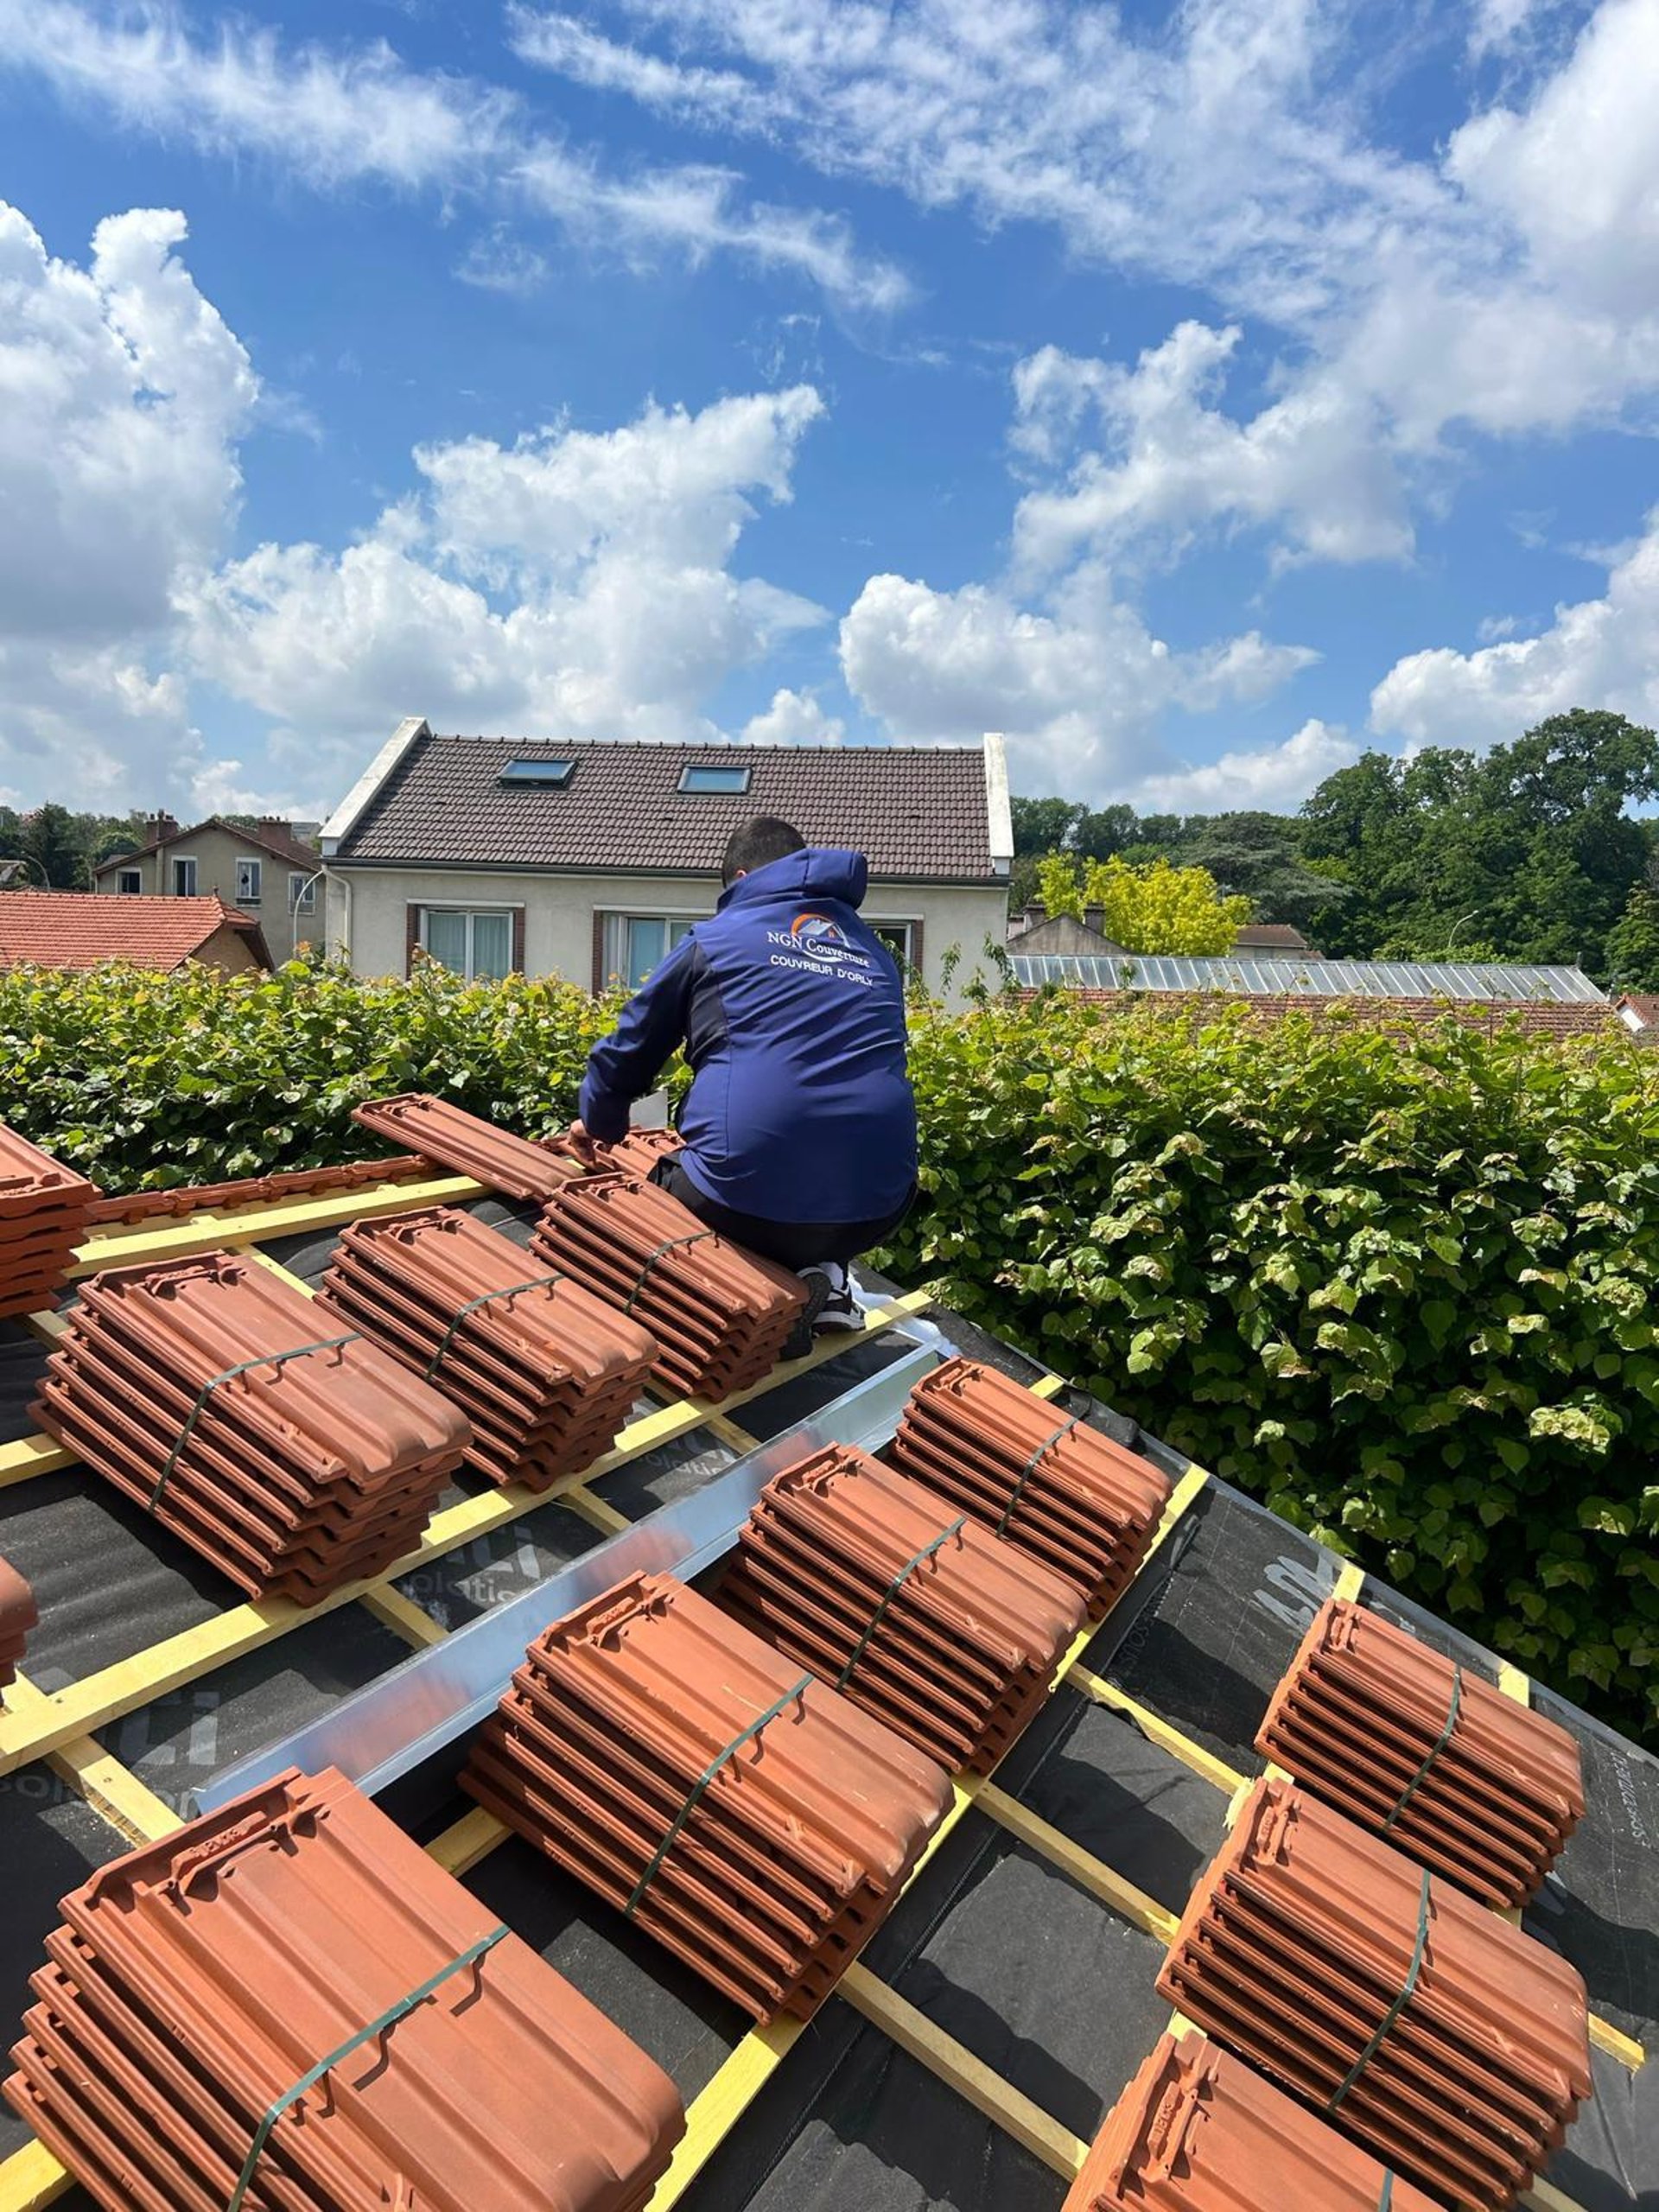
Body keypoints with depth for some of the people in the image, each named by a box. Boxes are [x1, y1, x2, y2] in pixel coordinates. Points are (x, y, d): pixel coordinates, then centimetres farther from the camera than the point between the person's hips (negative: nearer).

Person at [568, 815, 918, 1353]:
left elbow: (629, 1050, 20)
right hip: (875, 1211, 5)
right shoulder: (874, 950, 21)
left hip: (749, 1199, -5)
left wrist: (600, 1124, 41)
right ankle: (822, 1278, 10)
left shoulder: (714, 938, 11)